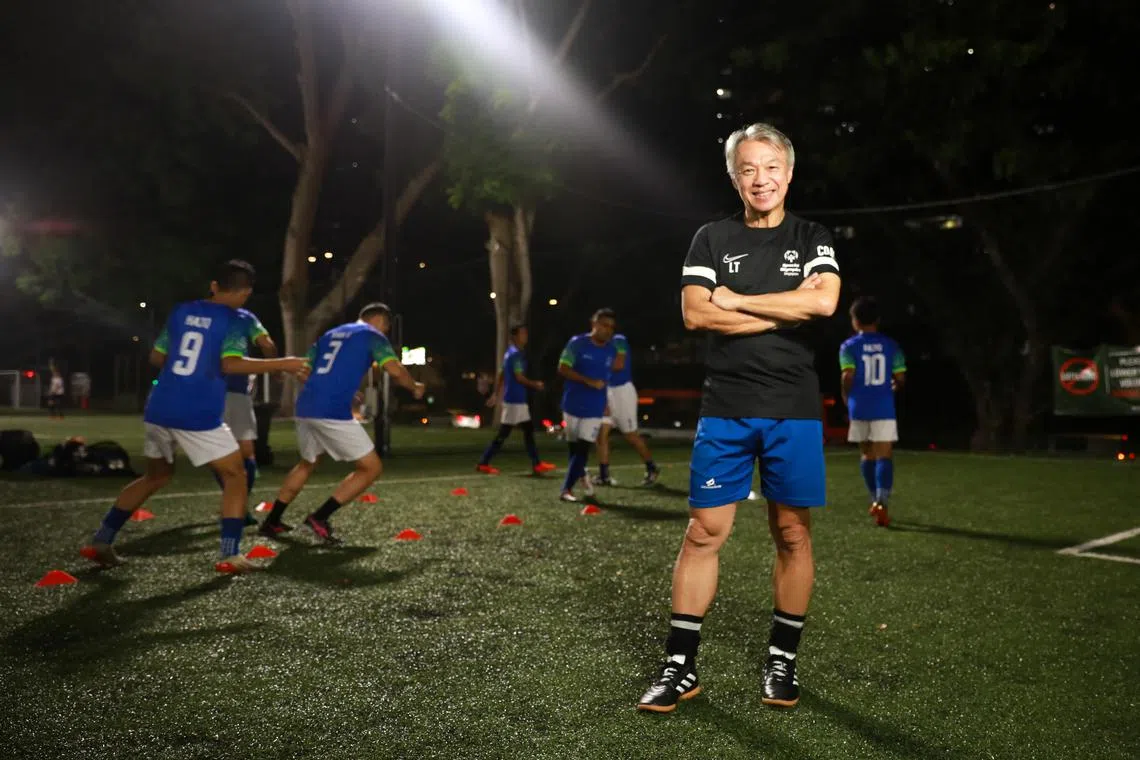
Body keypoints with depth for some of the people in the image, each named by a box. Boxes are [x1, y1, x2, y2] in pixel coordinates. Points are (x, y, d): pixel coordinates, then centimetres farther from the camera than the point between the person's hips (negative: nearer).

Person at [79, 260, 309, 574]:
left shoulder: (181, 311, 13)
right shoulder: (232, 321, -3)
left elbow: (157, 357, 19)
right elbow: (231, 364, -19)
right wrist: (283, 364, -16)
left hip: (159, 410, 6)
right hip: (198, 416, -6)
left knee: (156, 476, 26)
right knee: (235, 476, 6)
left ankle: (100, 541, 24)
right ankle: (230, 555, -4)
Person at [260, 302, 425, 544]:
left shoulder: (330, 334, 26)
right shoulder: (372, 335, 6)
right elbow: (395, 370, -8)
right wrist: (415, 388, 11)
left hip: (304, 408, 8)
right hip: (333, 413, -8)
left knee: (307, 464, 31)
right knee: (371, 468, 4)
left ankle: (272, 522, 32)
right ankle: (320, 518, -4)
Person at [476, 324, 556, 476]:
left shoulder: (510, 353, 15)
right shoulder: (516, 354, -15)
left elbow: (501, 376, 20)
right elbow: (519, 377, -20)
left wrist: (496, 394, 23)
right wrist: (535, 384, -7)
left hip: (517, 399, 10)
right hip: (515, 399, -10)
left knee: (528, 430, 9)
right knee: (503, 434, -5)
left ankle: (537, 464, 12)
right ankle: (483, 463, 2)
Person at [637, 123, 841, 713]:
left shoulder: (812, 239, 8)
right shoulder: (712, 239, 8)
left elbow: (824, 301, -12)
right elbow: (695, 314, -7)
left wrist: (736, 300, -9)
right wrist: (786, 310, -9)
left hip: (793, 411, 1)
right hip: (724, 409, 0)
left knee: (792, 535, 6)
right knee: (704, 532, -2)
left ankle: (783, 660, 22)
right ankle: (679, 667, 7)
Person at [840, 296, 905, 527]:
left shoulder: (849, 346, -1)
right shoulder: (890, 345, 4)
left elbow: (847, 376, -14)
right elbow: (900, 377, 2)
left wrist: (846, 396, 3)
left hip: (860, 408, 0)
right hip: (884, 408, 0)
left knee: (867, 454, 16)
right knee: (884, 456, -3)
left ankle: (876, 501, 26)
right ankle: (882, 502, -21)